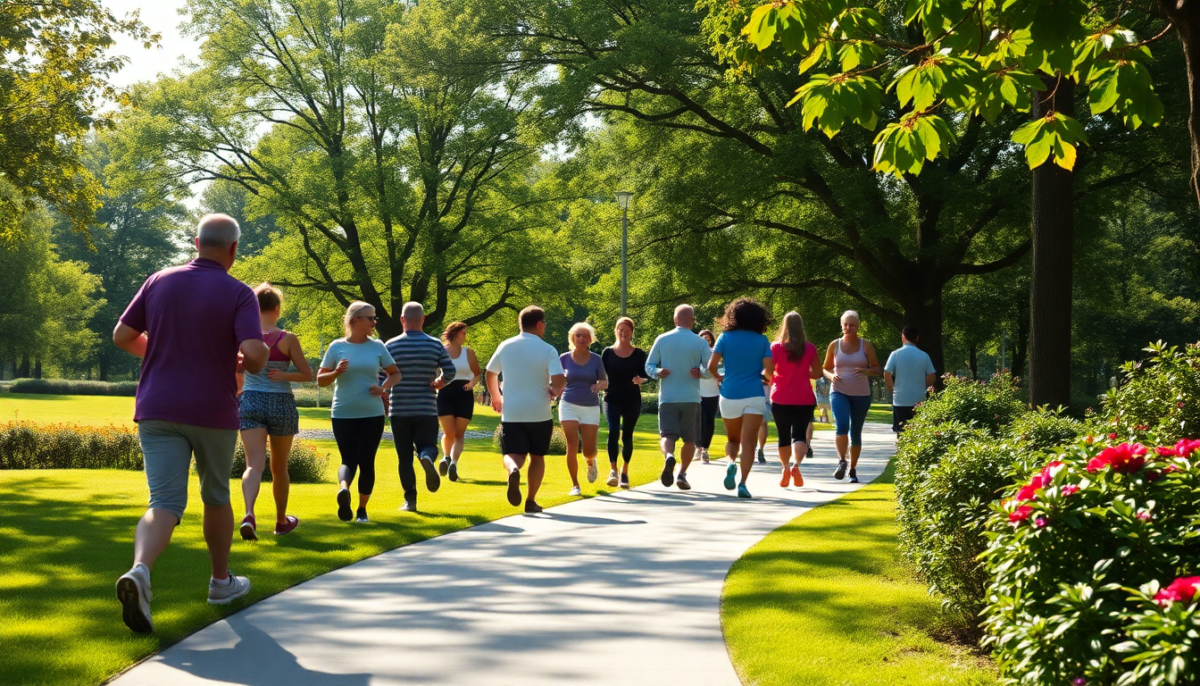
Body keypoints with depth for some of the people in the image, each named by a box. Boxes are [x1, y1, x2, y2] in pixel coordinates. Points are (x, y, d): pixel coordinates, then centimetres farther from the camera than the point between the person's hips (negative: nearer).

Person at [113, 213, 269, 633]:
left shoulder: (159, 282, 4)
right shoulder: (239, 294, -7)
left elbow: (122, 336, 10)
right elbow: (255, 353, -19)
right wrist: (249, 365, 5)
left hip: (158, 411, 2)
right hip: (214, 412, -2)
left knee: (165, 504, -7)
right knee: (216, 497, 21)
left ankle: (139, 571, -35)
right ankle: (221, 580, 34)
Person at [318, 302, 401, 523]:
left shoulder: (377, 347, 4)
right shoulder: (337, 347, 0)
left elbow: (395, 374, 13)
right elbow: (320, 380, 3)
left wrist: (384, 388, -7)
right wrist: (336, 373, -17)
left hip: (372, 414, 2)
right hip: (343, 414, -2)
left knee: (366, 461, 1)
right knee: (349, 460, -6)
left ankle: (362, 508, 2)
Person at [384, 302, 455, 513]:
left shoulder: (391, 346, -2)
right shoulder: (435, 345, 0)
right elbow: (450, 372, -6)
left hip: (399, 410, 0)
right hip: (427, 409, 0)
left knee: (404, 456, 7)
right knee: (427, 446, 7)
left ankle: (410, 499, 3)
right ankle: (427, 458, -30)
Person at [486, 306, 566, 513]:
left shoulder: (505, 347, 4)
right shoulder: (548, 350, -6)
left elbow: (490, 374, 14)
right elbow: (559, 379, -17)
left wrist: (496, 397, 30)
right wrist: (554, 391, 6)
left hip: (511, 413, 1)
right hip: (539, 414, -1)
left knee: (513, 455, -2)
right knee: (537, 457, 15)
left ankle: (513, 470, -37)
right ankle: (531, 501, 16)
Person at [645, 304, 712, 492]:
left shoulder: (662, 340, 3)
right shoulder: (700, 343, -2)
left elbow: (649, 365, 3)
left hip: (667, 398, 0)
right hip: (691, 398, 0)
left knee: (667, 435, -2)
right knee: (690, 440, 12)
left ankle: (668, 456, -32)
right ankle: (682, 474, 4)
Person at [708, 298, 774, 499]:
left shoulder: (725, 337, 1)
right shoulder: (762, 341, 1)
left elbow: (711, 366, -6)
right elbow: (769, 370, -7)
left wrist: (718, 377, 14)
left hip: (730, 394, 1)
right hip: (754, 395, -1)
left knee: (732, 439, 18)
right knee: (748, 441, -4)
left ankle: (731, 462, -11)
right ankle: (743, 483, -17)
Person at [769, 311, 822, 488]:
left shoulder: (776, 347, -5)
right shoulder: (810, 349, -1)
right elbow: (817, 373, 6)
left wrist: (772, 380, 13)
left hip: (781, 398, 0)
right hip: (804, 399, 0)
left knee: (783, 436, 13)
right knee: (799, 435, -3)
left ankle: (786, 470, 15)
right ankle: (796, 464, -28)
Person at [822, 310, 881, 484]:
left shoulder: (866, 345, 2)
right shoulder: (835, 345, 3)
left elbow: (877, 369, 3)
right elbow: (826, 369, 12)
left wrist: (866, 371, -19)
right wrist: (831, 376, -11)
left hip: (861, 394, 1)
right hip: (839, 392, -1)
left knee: (856, 432, 6)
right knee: (841, 426, -25)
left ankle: (853, 470, 17)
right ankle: (841, 462, -18)